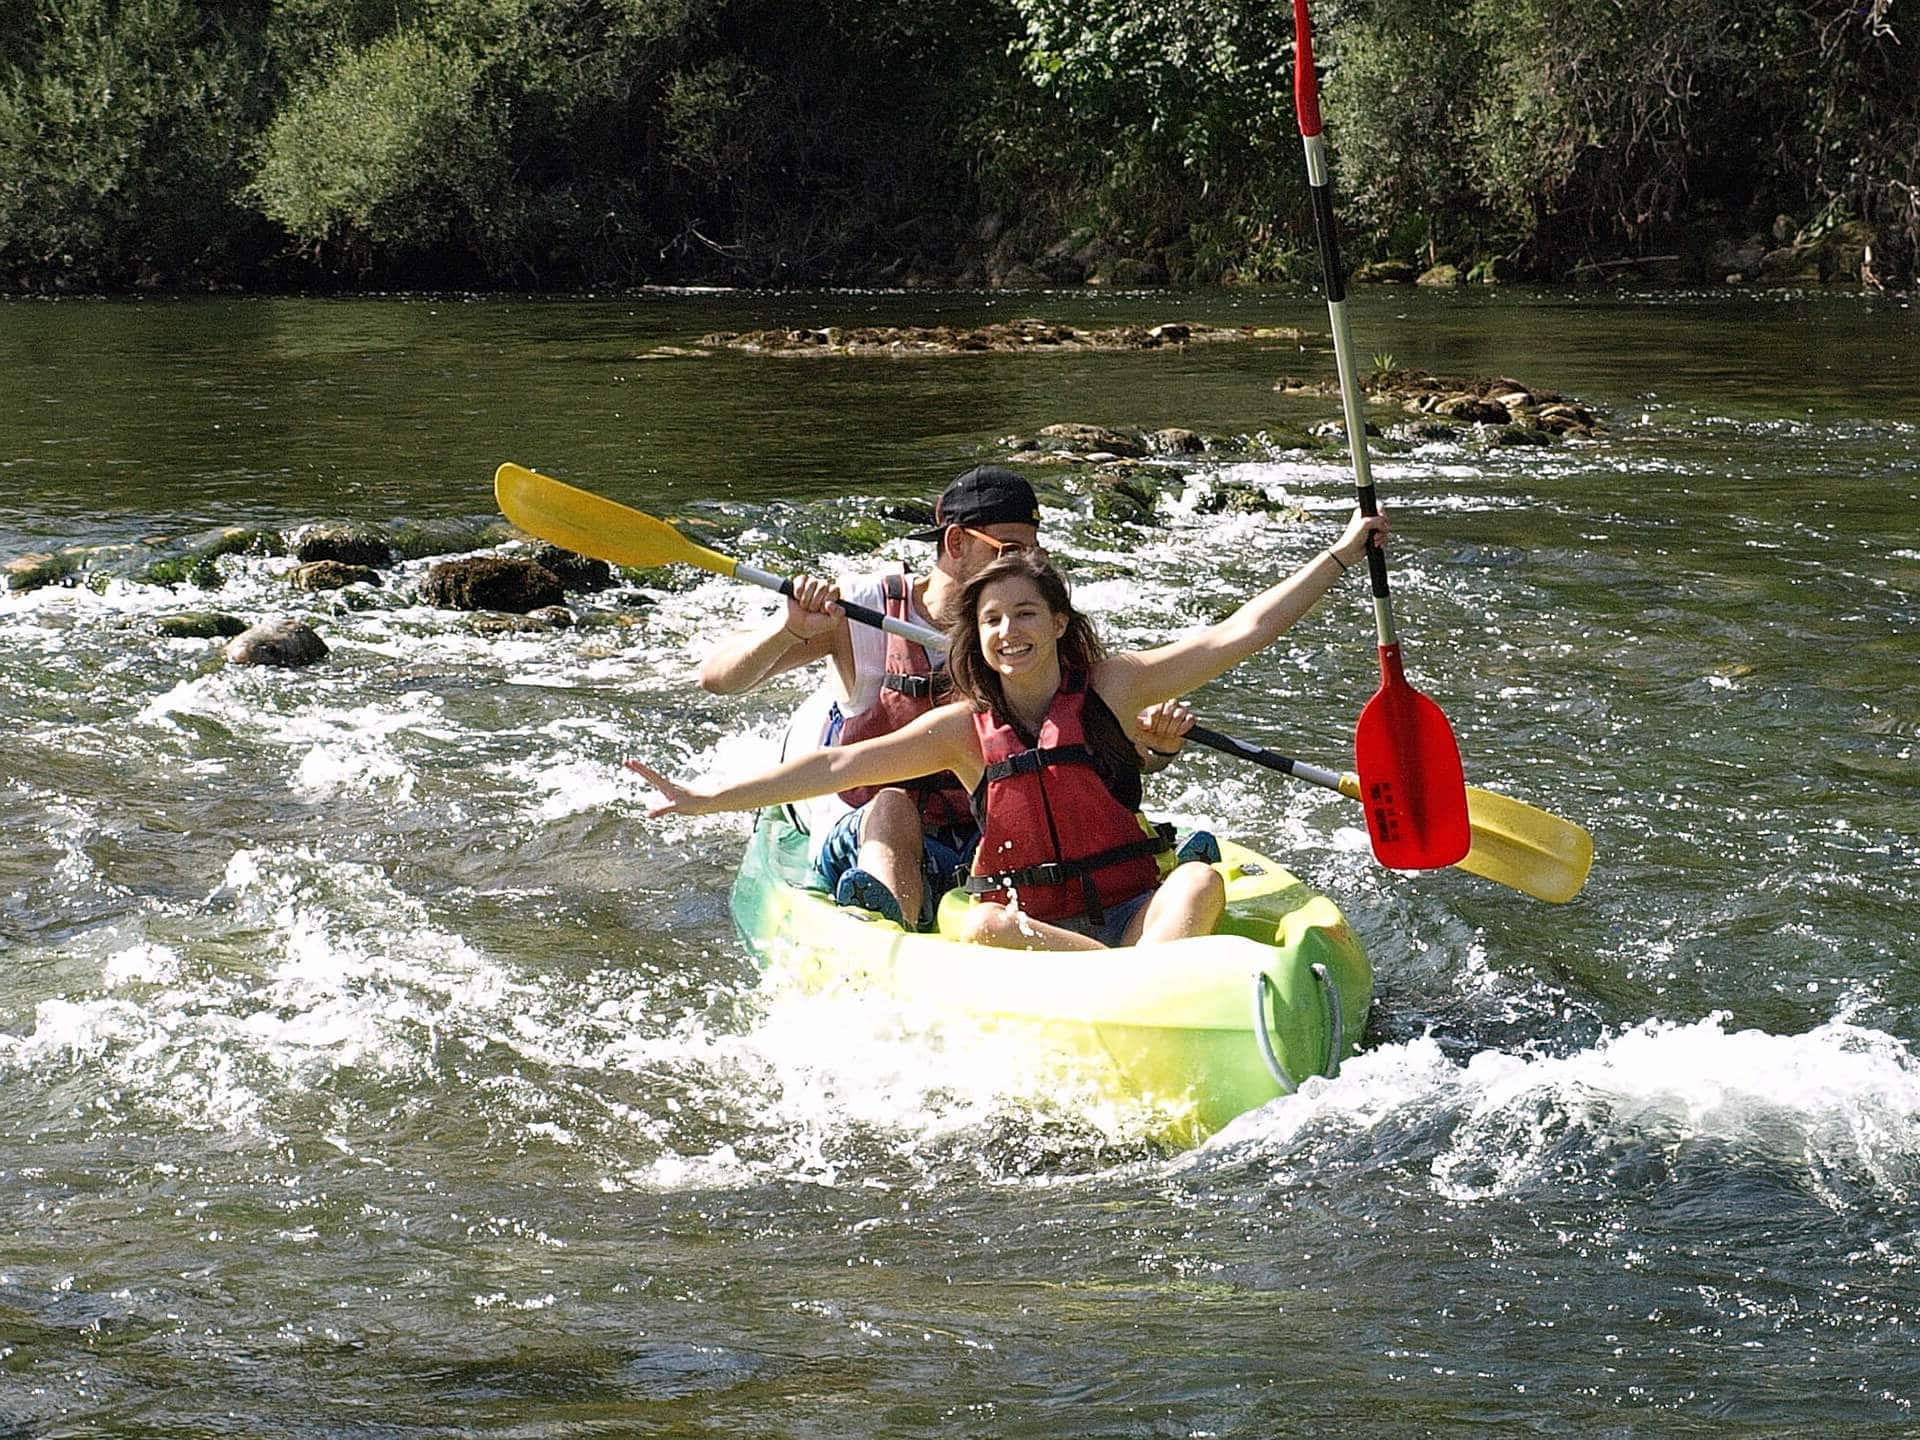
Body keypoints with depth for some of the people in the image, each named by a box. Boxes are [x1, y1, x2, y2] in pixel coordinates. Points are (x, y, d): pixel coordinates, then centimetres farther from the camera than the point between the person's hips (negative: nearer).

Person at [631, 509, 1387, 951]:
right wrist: (705, 800, -3)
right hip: (1030, 931, 0)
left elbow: (1239, 633, 2)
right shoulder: (964, 730, 6)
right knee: (982, 926, -32)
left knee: (1199, 878, -30)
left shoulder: (1110, 689, 3)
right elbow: (835, 767, 3)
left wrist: (1341, 555, -1)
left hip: (1133, 910, 0)